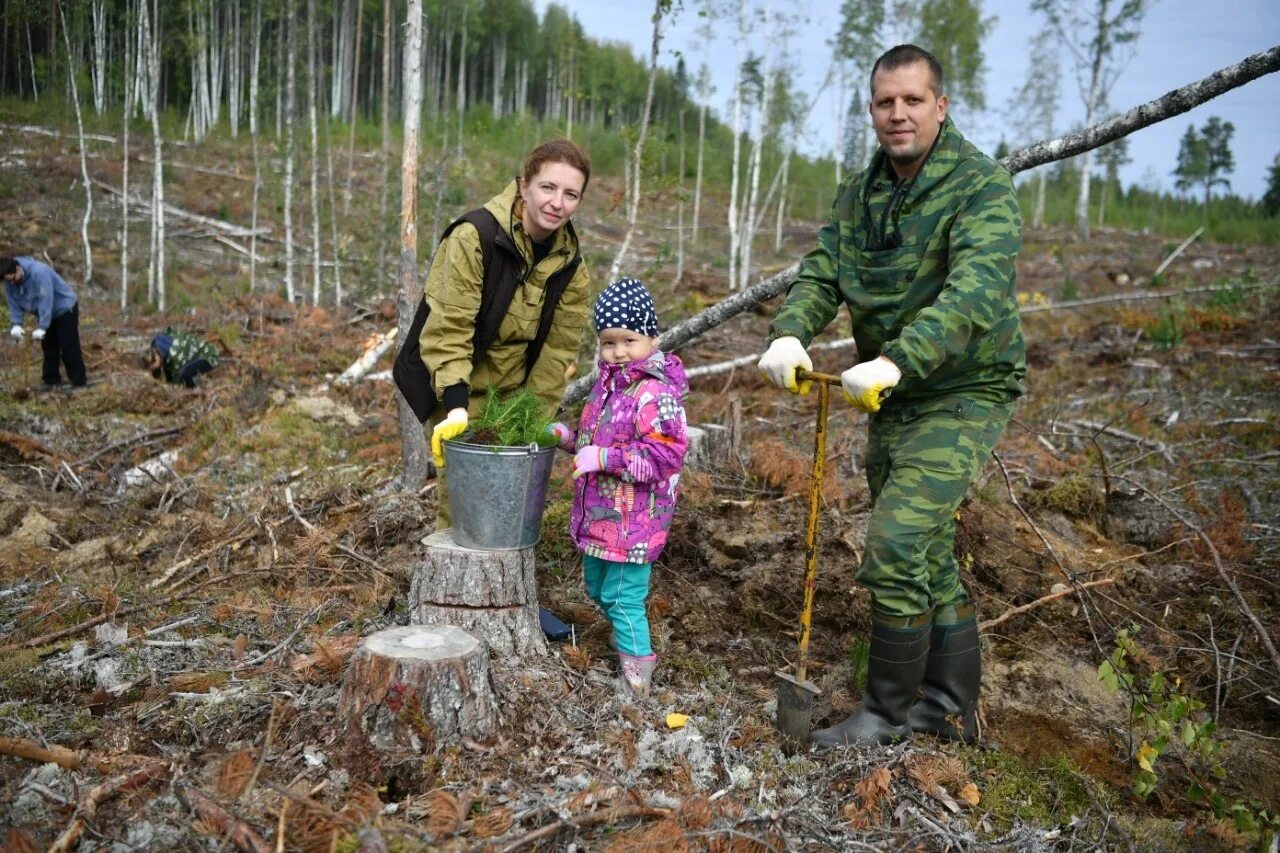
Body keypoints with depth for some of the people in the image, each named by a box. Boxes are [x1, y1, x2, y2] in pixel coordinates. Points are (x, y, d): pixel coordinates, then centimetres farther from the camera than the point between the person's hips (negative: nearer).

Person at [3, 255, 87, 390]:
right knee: (49, 348, 9)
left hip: (65, 309, -8)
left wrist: (42, 327, -34)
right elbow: (14, 303, -4)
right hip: (47, 313, 8)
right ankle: (51, 380, 16)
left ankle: (78, 382, -4)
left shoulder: (39, 272, -33)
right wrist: (17, 324, -19)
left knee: (68, 347, -8)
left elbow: (45, 301, -34)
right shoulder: (10, 282, -9)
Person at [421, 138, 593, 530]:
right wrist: (456, 407, -34)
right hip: (459, 392, -5)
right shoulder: (474, 238, -22)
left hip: (511, 394, 5)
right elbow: (448, 329, -25)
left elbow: (557, 350, -3)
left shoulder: (570, 263, -4)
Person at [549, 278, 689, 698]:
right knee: (598, 588, 23)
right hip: (600, 515, 10)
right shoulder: (608, 381, 9)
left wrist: (604, 458, -27)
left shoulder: (655, 393, -21)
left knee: (624, 596, -2)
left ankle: (637, 670, 13)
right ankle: (626, 639, 44)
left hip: (633, 519, -10)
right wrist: (569, 437, 6)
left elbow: (666, 454, -28)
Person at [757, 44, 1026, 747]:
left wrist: (896, 361, -41)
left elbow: (975, 294, -29)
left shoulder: (983, 187, -14)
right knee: (929, 555, 15)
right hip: (889, 399, 7)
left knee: (895, 545, -16)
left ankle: (889, 711, 5)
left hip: (961, 395, -7)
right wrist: (790, 333, -21)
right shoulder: (860, 194, 8)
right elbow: (820, 275, 1)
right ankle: (949, 709, 31)